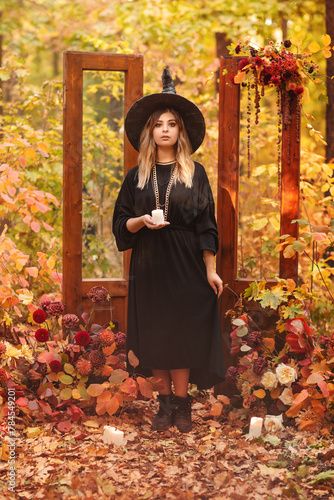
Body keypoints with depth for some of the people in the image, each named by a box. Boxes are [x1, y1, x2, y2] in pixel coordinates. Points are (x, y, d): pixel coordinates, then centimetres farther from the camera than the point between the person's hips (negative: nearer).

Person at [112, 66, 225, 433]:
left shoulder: (195, 173, 1)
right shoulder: (136, 176, 5)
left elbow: (205, 224, -2)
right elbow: (121, 223, 6)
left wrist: (211, 271, -5)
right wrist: (141, 221, -16)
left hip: (185, 265, -2)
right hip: (149, 266, 2)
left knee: (183, 334, 0)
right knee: (155, 336, 6)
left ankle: (182, 403, 12)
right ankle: (165, 402, 18)